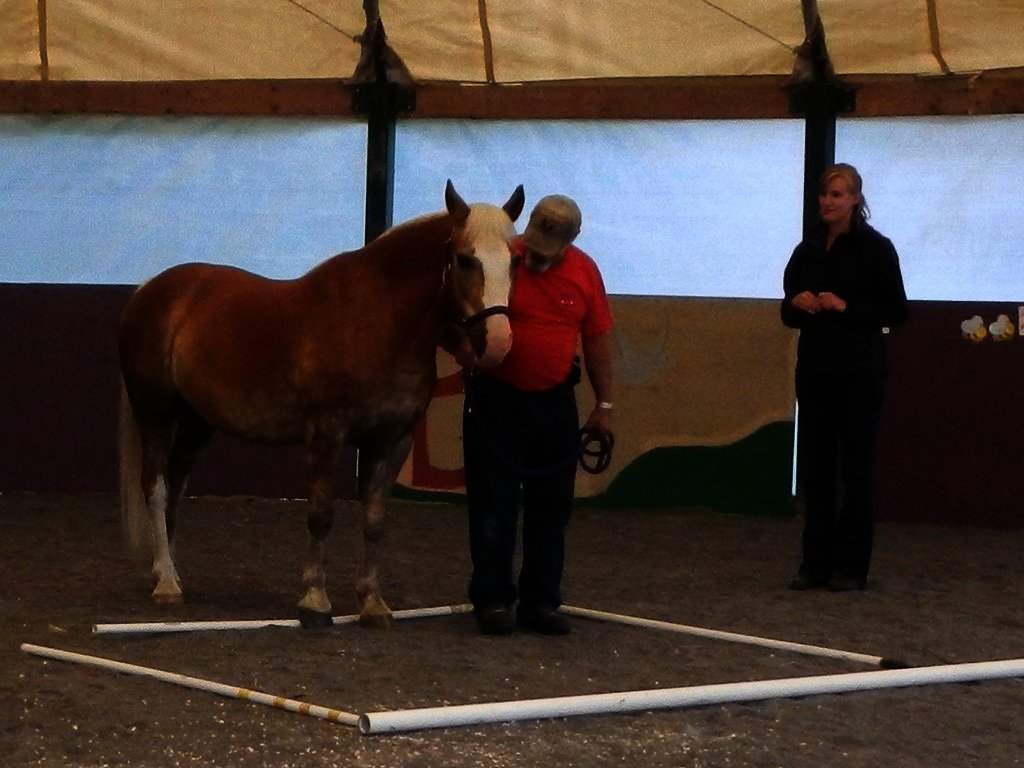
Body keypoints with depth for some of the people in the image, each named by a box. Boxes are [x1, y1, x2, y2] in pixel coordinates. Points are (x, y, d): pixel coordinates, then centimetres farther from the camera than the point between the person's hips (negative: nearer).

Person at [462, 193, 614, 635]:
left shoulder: (585, 272, -1)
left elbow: (598, 338, 6)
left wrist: (604, 404, 6)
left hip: (554, 402, 3)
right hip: (495, 399, -3)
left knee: (551, 506, 8)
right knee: (494, 503, 0)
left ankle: (541, 602, 16)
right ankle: (493, 599, 8)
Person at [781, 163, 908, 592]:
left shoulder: (874, 249, -5)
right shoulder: (808, 250, 10)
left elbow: (896, 311, -8)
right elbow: (788, 313, 17)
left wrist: (846, 307, -18)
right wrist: (798, 304, -6)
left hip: (859, 371, -5)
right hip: (815, 367, 5)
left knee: (854, 467, -1)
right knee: (814, 465, 5)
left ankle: (851, 567, 3)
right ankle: (816, 562, 11)